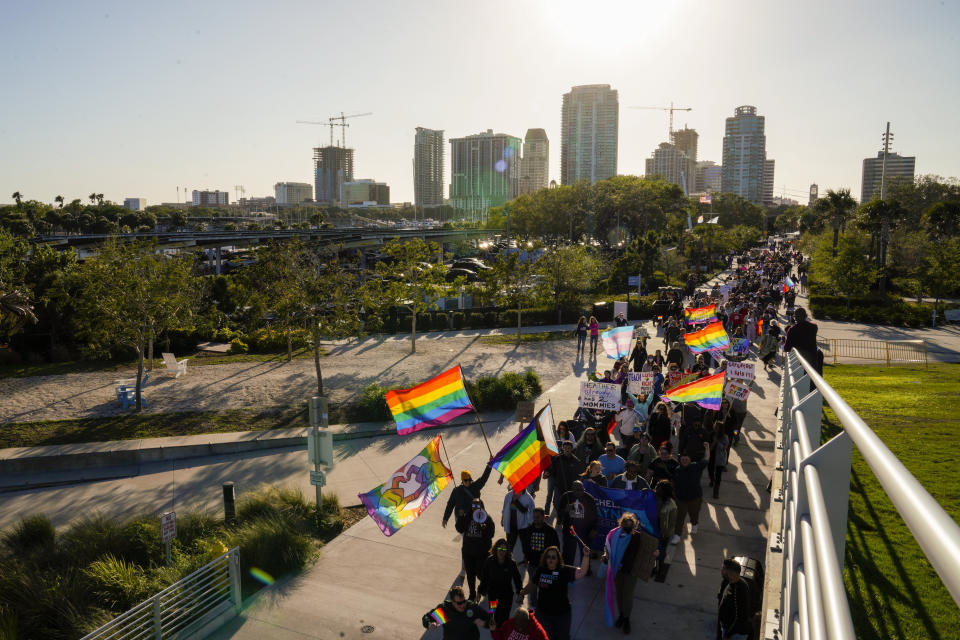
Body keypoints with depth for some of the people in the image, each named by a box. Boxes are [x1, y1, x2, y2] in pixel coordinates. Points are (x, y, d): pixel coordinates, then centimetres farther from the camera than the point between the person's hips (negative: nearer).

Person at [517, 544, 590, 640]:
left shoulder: (565, 570, -15)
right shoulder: (540, 570, -6)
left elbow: (581, 572, -30)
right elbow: (532, 584, 10)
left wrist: (586, 556, -41)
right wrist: (521, 594, -1)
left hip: (562, 614, -1)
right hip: (543, 613, 1)